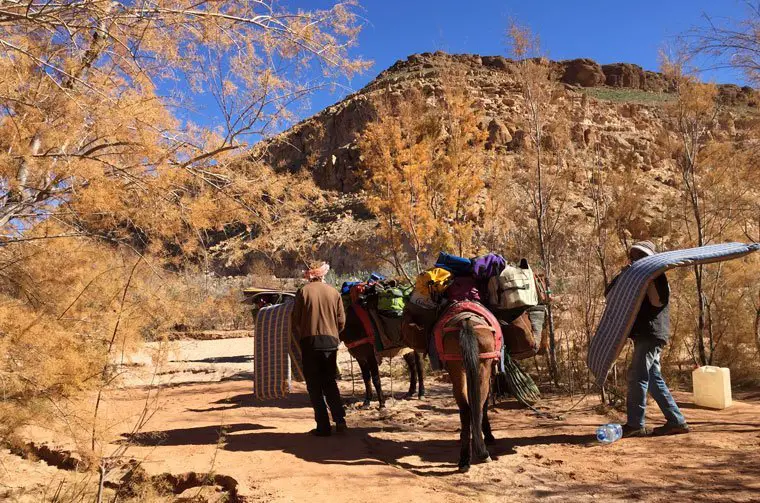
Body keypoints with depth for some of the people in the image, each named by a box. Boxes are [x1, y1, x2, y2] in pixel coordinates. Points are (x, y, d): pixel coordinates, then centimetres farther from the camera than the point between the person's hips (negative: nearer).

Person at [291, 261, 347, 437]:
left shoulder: (303, 292, -4)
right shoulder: (334, 292, 4)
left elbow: (295, 321, -3)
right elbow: (341, 321, 3)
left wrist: (300, 338, 14)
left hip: (310, 342, -3)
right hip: (331, 342, 3)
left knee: (314, 385, 5)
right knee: (330, 382, 17)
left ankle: (323, 427, 5)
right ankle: (340, 420, 6)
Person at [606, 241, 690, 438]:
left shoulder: (657, 276, -3)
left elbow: (657, 301, -20)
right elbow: (610, 294, 17)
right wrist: (622, 275, 6)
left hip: (652, 334, -9)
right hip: (644, 335, 9)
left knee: (637, 376, -13)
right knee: (654, 379, 9)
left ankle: (635, 424, -13)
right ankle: (676, 421, 14)